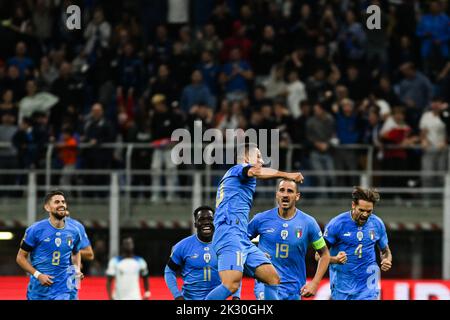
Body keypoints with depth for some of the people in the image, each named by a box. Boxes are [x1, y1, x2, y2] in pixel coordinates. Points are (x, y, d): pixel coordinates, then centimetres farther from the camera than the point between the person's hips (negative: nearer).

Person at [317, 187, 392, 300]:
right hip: (342, 286, -1)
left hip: (368, 286, 1)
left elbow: (385, 251, 16)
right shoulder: (337, 224, -10)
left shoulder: (377, 224, 1)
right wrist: (335, 259, -29)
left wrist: (386, 261, -8)